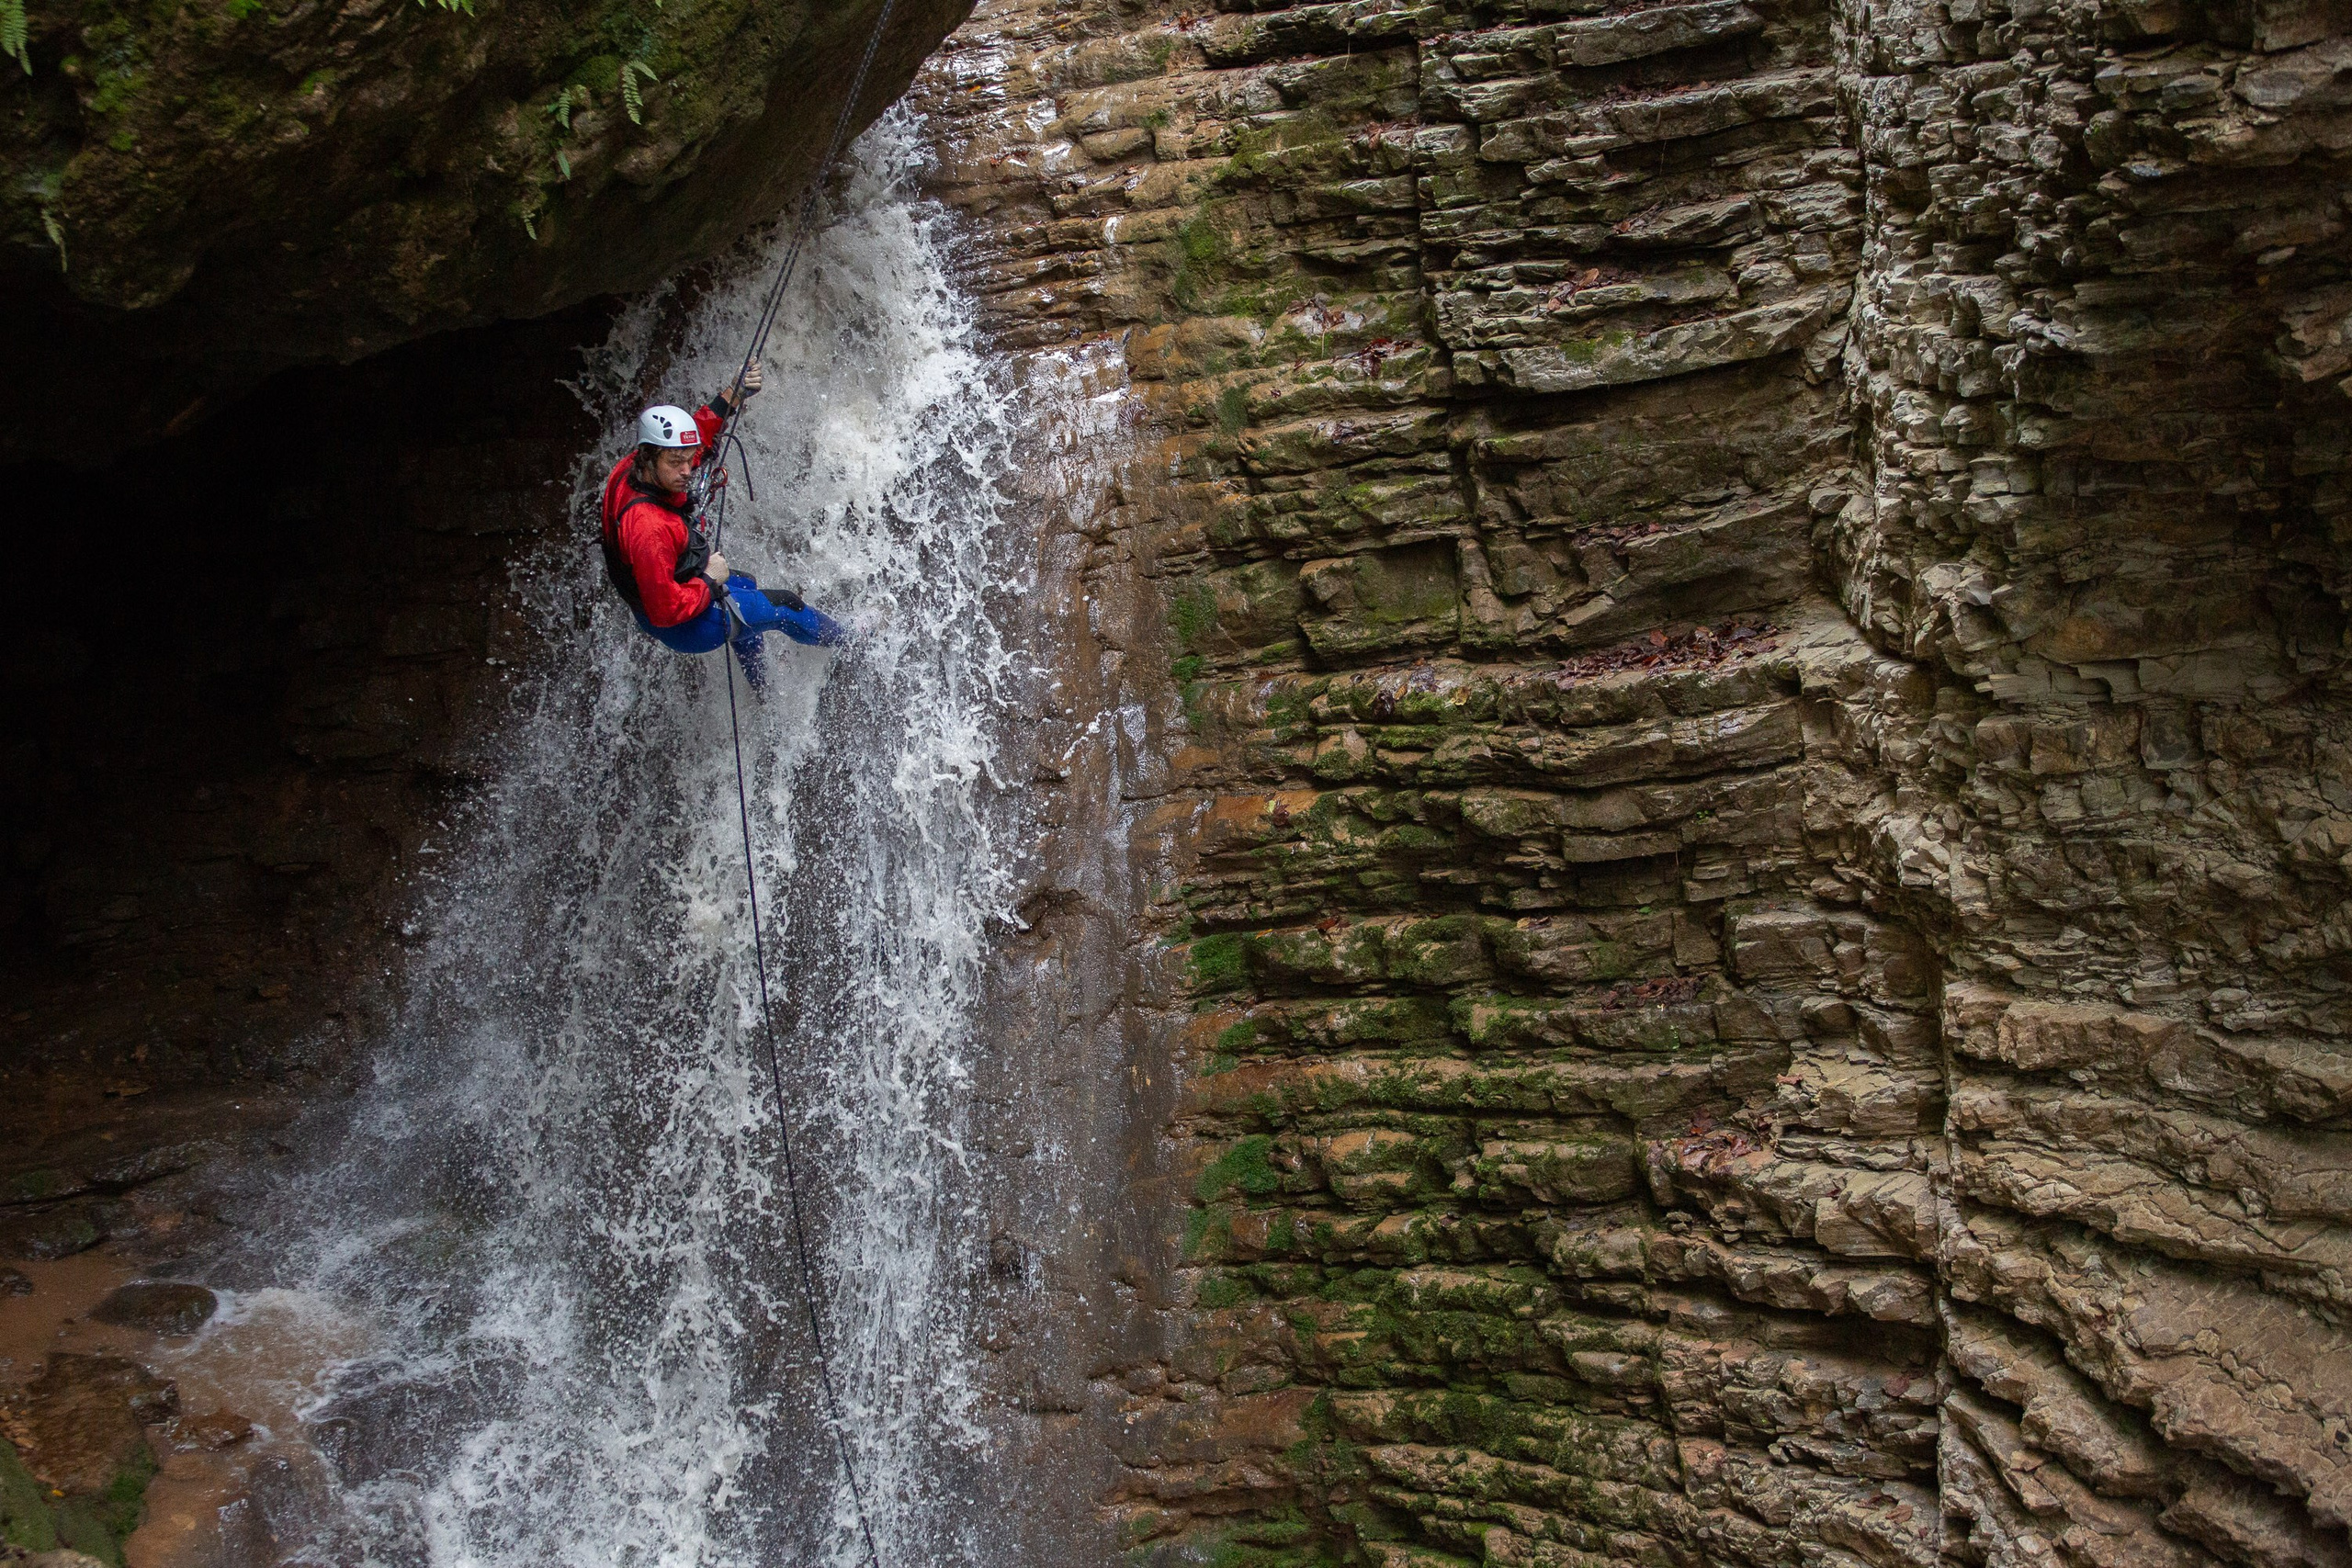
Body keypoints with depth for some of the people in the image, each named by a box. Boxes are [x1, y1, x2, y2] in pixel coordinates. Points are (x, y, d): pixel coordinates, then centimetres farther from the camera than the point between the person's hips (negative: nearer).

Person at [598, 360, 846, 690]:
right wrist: (711, 581, -23)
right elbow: (666, 611, -38)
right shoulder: (649, 528, -43)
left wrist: (734, 396, -8)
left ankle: (758, 685, 59)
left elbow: (696, 436, 2)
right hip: (684, 628, -9)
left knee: (745, 584, 36)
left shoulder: (630, 469, -17)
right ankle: (850, 643, 42)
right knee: (784, 605, 10)